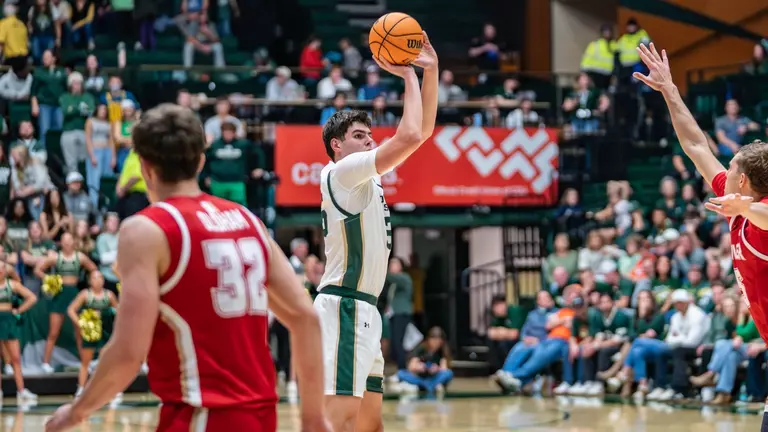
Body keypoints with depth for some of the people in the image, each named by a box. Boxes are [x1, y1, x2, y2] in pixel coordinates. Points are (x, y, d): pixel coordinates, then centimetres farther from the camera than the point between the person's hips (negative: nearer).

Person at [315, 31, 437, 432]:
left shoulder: (365, 177, 18)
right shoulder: (342, 172, -8)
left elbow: (423, 130, 20)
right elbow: (410, 136, -19)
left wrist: (430, 70, 11)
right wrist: (408, 75, -6)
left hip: (363, 309, 10)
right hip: (344, 308, -10)